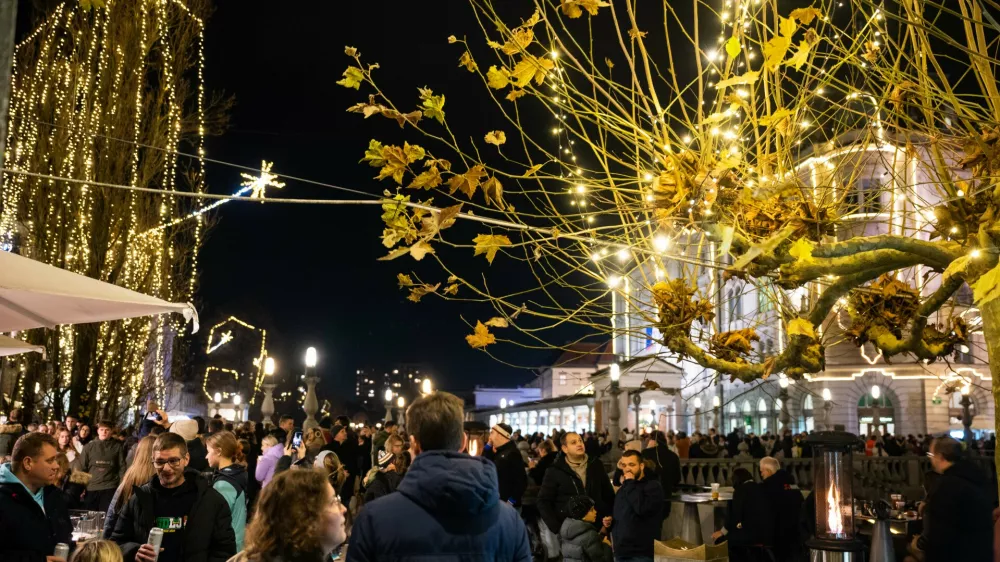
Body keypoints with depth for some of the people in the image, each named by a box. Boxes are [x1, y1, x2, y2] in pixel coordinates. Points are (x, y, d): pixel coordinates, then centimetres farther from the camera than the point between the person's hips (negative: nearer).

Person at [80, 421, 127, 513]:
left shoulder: (117, 447, 4)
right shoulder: (89, 447, 7)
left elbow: (122, 467, 3)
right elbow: (82, 467, 8)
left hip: (110, 488, -2)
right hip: (91, 488, 2)